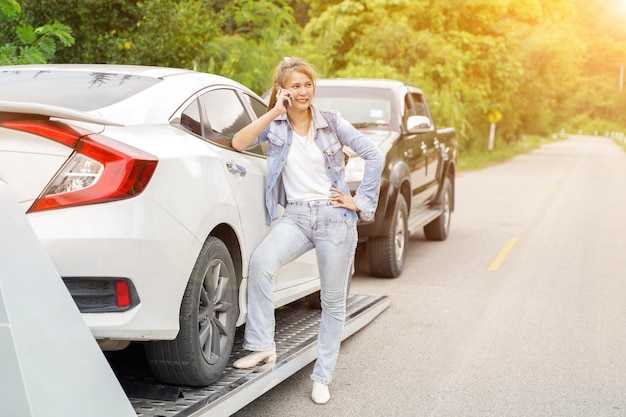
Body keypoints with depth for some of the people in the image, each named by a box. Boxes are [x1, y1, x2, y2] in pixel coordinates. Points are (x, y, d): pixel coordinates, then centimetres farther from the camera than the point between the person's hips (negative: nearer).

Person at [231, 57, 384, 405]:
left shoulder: (331, 122, 2)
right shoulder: (275, 125, 5)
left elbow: (374, 155, 3)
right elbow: (238, 143, -12)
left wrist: (362, 202, -1)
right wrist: (275, 112, -13)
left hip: (334, 216, -1)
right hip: (296, 215, 1)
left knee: (333, 301, 3)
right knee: (261, 261, -29)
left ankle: (323, 377, 16)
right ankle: (262, 346, -18)